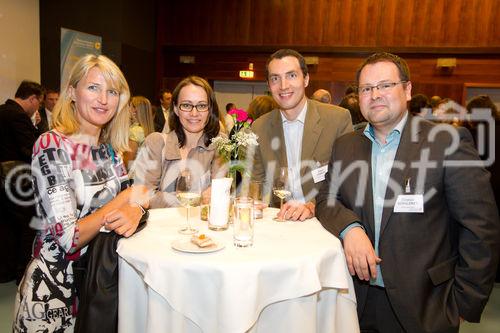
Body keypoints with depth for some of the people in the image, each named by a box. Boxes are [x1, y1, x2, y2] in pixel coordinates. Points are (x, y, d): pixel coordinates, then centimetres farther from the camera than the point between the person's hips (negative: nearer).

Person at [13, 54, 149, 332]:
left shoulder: (110, 148, 1)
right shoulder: (52, 146, -20)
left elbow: (132, 200, 2)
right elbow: (69, 239, -24)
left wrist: (133, 213, -21)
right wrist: (125, 199, -17)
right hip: (58, 287, -5)